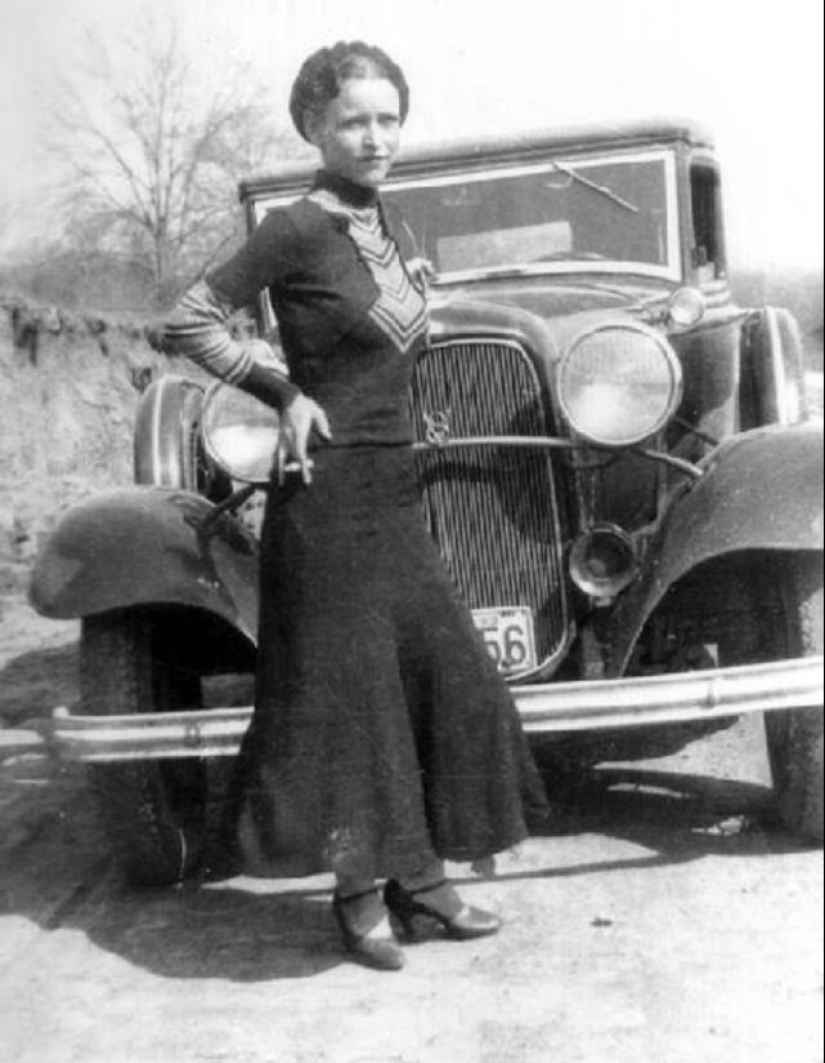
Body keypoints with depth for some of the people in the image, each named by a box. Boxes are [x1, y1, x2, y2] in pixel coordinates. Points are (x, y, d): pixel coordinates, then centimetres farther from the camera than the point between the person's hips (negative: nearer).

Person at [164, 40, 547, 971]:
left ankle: (420, 875, 21)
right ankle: (358, 892, 14)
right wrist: (286, 394, -11)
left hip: (394, 490, 8)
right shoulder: (297, 229, -12)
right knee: (345, 691, 0)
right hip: (329, 493, -8)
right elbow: (186, 324, -12)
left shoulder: (376, 223, 10)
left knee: (442, 678, 9)